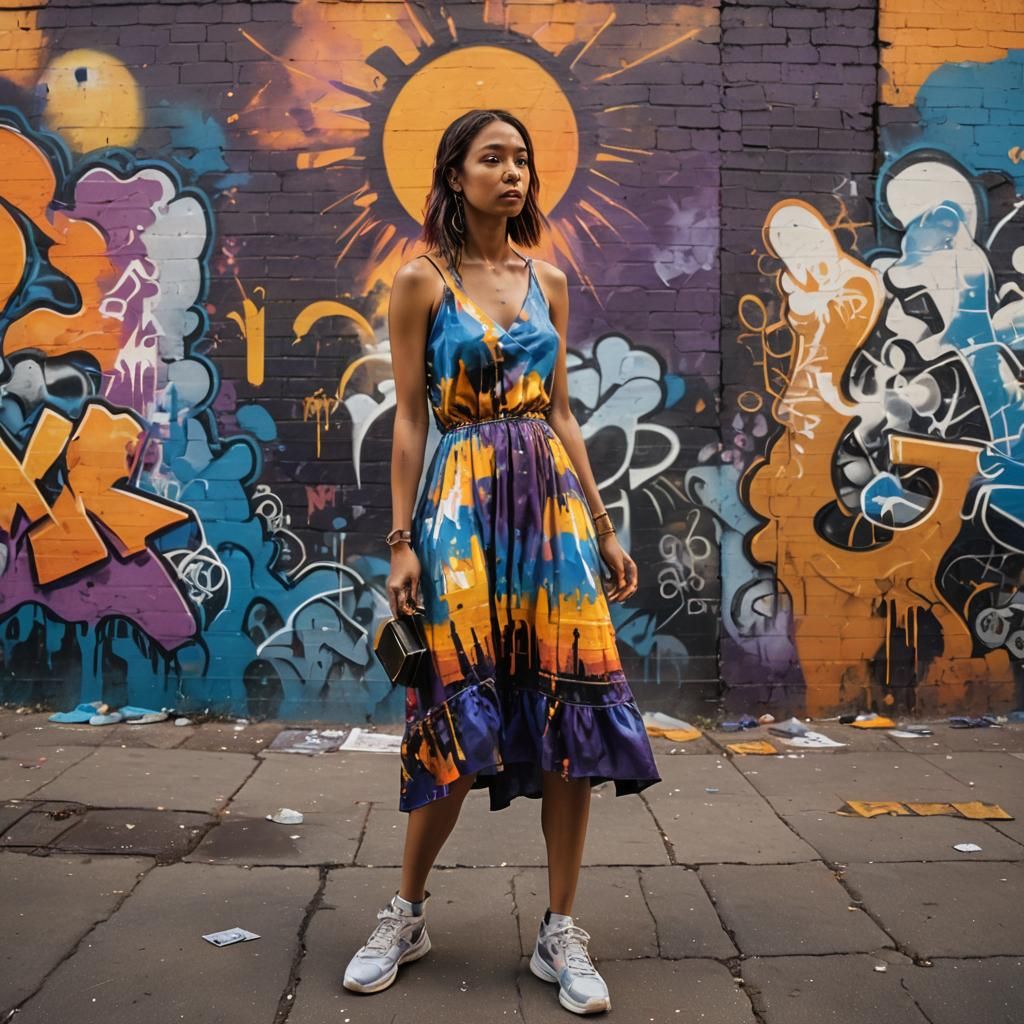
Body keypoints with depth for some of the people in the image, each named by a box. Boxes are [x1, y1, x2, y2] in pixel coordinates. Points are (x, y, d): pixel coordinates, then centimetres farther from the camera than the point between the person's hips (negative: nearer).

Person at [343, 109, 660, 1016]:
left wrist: (604, 528, 10)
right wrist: (401, 543, -7)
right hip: (461, 502, -3)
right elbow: (409, 419, -1)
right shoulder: (422, 280, 2)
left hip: (553, 500, 4)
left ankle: (562, 931, 14)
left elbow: (561, 412, 14)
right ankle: (408, 915, 23)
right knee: (461, 707, 0)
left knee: (571, 705, -1)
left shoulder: (548, 281, 14)